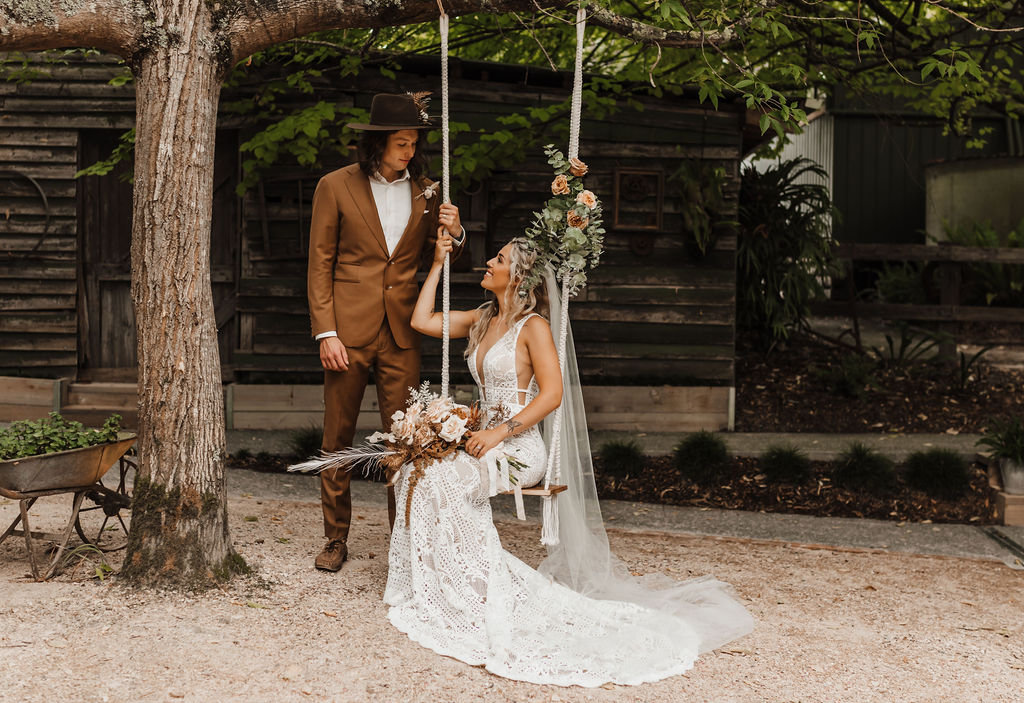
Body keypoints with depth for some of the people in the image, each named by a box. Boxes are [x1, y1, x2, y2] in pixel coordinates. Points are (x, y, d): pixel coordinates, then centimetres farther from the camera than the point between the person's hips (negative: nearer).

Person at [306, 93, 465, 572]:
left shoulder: (424, 191, 8)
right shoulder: (336, 187, 0)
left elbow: (431, 259, 16)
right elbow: (320, 265, -1)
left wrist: (452, 233, -6)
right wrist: (326, 332, -8)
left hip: (401, 331, 2)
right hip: (348, 329, -2)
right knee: (337, 438, 5)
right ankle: (336, 538, 17)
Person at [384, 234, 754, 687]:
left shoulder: (533, 326, -7)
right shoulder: (482, 320, 16)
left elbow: (553, 394, -14)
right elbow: (422, 320, 17)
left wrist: (500, 432, -21)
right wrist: (438, 262, 14)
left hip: (518, 446, -7)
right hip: (486, 438, 7)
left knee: (440, 476, -27)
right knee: (420, 466, -17)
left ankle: (477, 591, -15)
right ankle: (435, 585, -9)